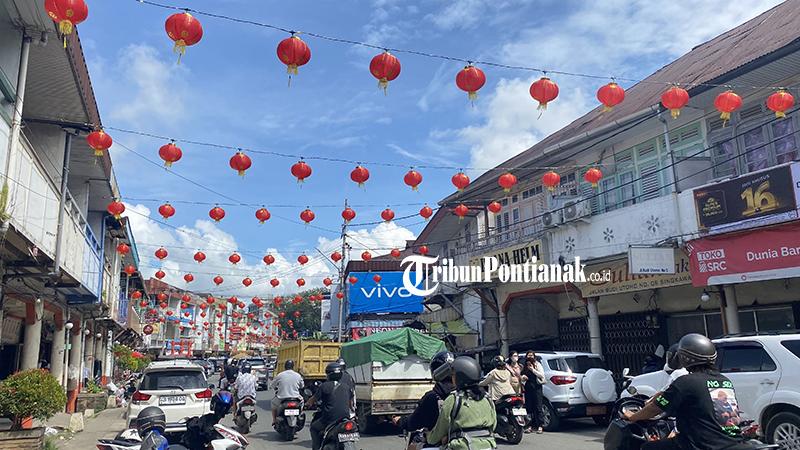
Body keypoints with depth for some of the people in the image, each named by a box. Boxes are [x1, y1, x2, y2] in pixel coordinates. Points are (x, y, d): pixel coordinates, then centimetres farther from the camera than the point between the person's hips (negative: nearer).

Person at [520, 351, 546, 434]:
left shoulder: (537, 364, 4)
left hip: (536, 387, -4)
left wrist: (533, 369, -12)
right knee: (528, 407, 2)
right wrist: (523, 377, -1)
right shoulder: (524, 366, 15)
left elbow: (542, 375, -5)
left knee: (538, 407, -5)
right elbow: (522, 379, 22)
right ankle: (530, 426, 7)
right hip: (527, 388, 4)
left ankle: (539, 426, -3)